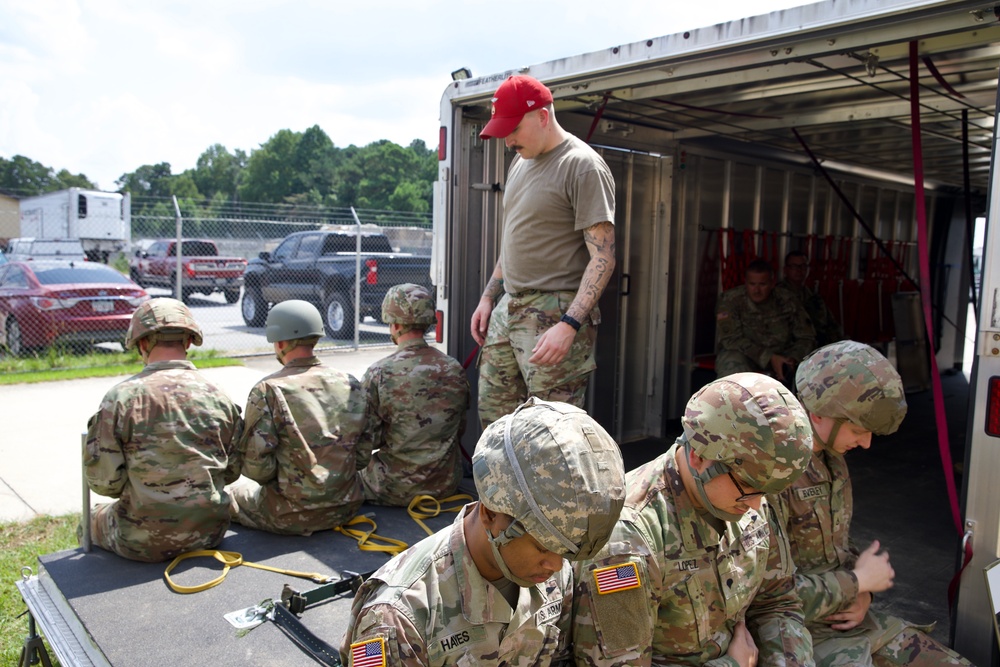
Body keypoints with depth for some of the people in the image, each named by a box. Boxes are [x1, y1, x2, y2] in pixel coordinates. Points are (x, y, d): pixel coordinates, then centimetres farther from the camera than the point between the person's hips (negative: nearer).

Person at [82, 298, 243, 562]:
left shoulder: (121, 397, -14)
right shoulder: (217, 396, -5)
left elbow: (103, 480, -11)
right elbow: (232, 470, 2)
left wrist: (137, 486, 9)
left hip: (145, 541, -4)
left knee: (92, 520, 28)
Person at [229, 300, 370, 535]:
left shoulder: (267, 391, -16)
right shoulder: (351, 384, -2)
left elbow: (257, 467, -17)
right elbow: (363, 456, 2)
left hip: (290, 516, -5)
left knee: (234, 492, 23)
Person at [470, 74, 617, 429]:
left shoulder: (584, 167, -11)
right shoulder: (520, 162, 16)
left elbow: (603, 257, -16)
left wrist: (569, 325, -24)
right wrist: (488, 297, 18)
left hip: (554, 314, -8)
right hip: (507, 307, 9)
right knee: (492, 410, 10)